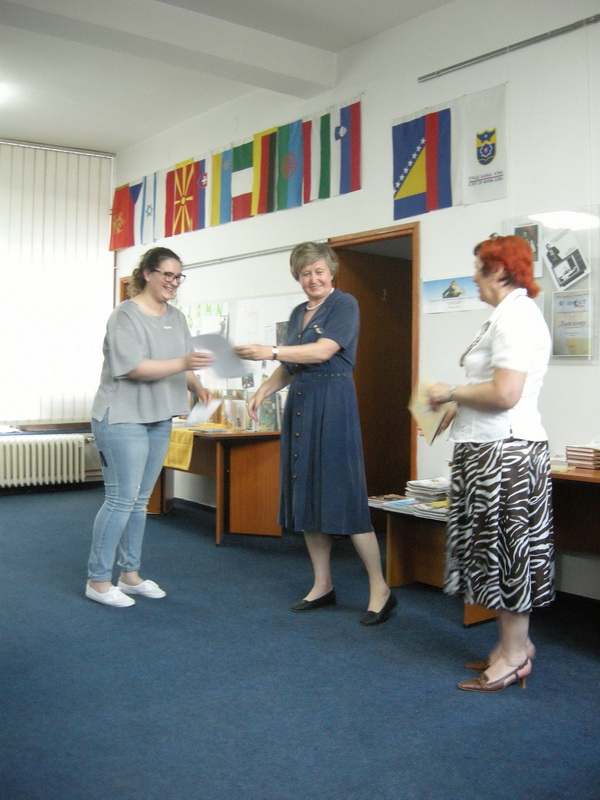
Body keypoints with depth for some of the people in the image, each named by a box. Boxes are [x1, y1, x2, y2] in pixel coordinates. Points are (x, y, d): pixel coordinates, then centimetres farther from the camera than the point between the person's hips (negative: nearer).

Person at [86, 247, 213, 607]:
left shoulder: (177, 317, 11)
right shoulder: (126, 315, -11)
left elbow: (183, 366, 15)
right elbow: (134, 368, -21)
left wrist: (197, 385, -6)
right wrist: (183, 363, -29)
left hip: (160, 419, 7)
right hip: (123, 418, -7)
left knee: (140, 500, 13)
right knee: (121, 499, -6)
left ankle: (130, 574, 24)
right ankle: (98, 580, 7)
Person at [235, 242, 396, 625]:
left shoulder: (344, 304, -5)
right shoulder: (298, 313, 18)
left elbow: (324, 351, -19)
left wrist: (271, 352, -25)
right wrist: (265, 390, 6)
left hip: (332, 403, -8)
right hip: (299, 404, 8)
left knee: (343, 494, -9)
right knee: (305, 493, 8)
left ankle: (380, 589, 2)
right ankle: (323, 585, 20)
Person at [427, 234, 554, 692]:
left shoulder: (514, 315, -16)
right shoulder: (515, 312, 17)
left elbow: (505, 393, -25)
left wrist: (453, 393, -12)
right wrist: (463, 407, 16)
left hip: (505, 450, -10)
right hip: (496, 448, 10)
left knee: (505, 548, -1)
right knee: (501, 549, 15)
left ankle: (514, 656, 12)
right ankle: (515, 645, 27)